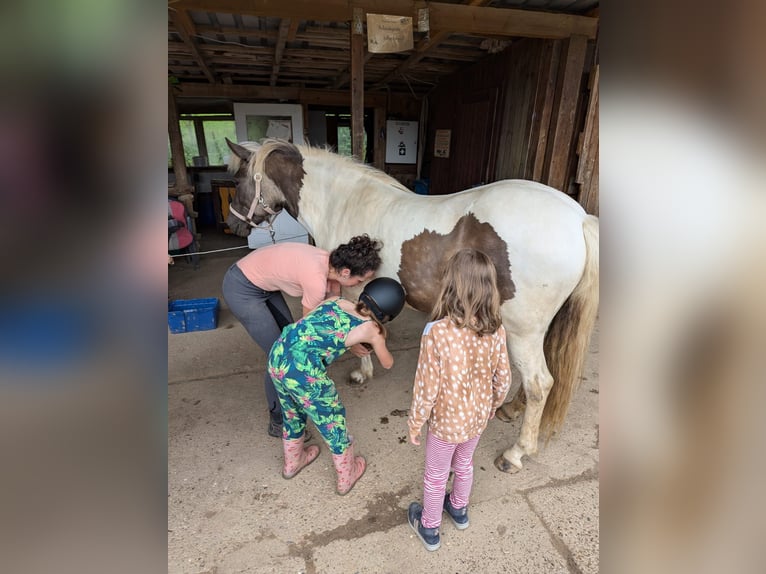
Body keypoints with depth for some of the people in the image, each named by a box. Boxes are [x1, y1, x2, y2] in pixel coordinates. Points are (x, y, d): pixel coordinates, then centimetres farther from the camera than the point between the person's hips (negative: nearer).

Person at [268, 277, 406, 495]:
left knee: (292, 413, 31)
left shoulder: (336, 300, 18)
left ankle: (292, 462, 57)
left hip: (277, 357, 7)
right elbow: (387, 363, 24)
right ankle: (346, 476, 42)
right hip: (303, 371, -6)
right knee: (332, 418, 19)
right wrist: (378, 343, 45)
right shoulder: (372, 329, 6)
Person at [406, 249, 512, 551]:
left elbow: (426, 387, -25)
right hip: (477, 417, 4)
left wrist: (414, 422, -8)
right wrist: (492, 406, 15)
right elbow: (503, 380, -5)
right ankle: (459, 509, 59)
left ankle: (430, 529, 47)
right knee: (464, 464, 32)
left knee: (435, 475, 23)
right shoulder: (496, 330, -18)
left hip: (445, 421, -4)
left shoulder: (437, 331, -34)